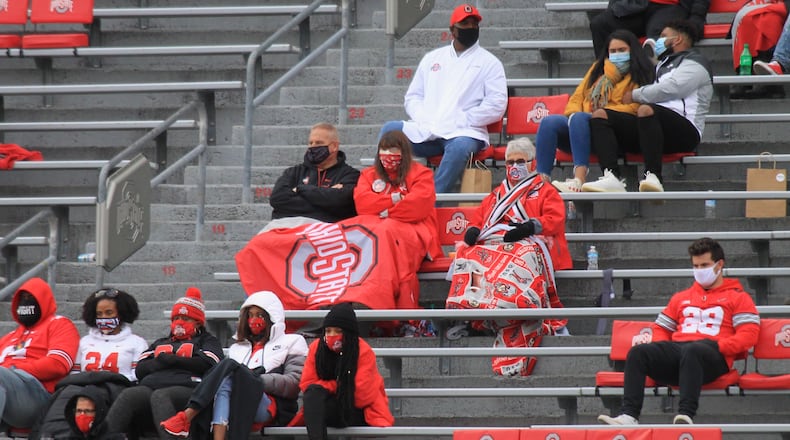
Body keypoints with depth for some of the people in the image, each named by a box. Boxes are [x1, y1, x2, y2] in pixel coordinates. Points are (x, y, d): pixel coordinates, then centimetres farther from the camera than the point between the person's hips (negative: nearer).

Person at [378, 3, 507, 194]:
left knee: (459, 147, -39)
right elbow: (413, 96, 20)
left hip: (464, 131, -4)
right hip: (425, 132, 4)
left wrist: (458, 121, -9)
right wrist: (424, 121, -2)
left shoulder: (489, 62, 9)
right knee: (390, 130, -22)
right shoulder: (432, 58, 21)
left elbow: (496, 106, -2)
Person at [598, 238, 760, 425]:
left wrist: (717, 346, -13)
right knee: (638, 352, -23)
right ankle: (629, 415, -37)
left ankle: (686, 415, -56)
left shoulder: (737, 297, 16)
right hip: (676, 349, 5)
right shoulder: (681, 297, 33)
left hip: (713, 354, -5)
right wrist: (663, 348, 8)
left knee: (691, 352, -42)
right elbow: (660, 328, 32)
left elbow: (749, 334, 2)